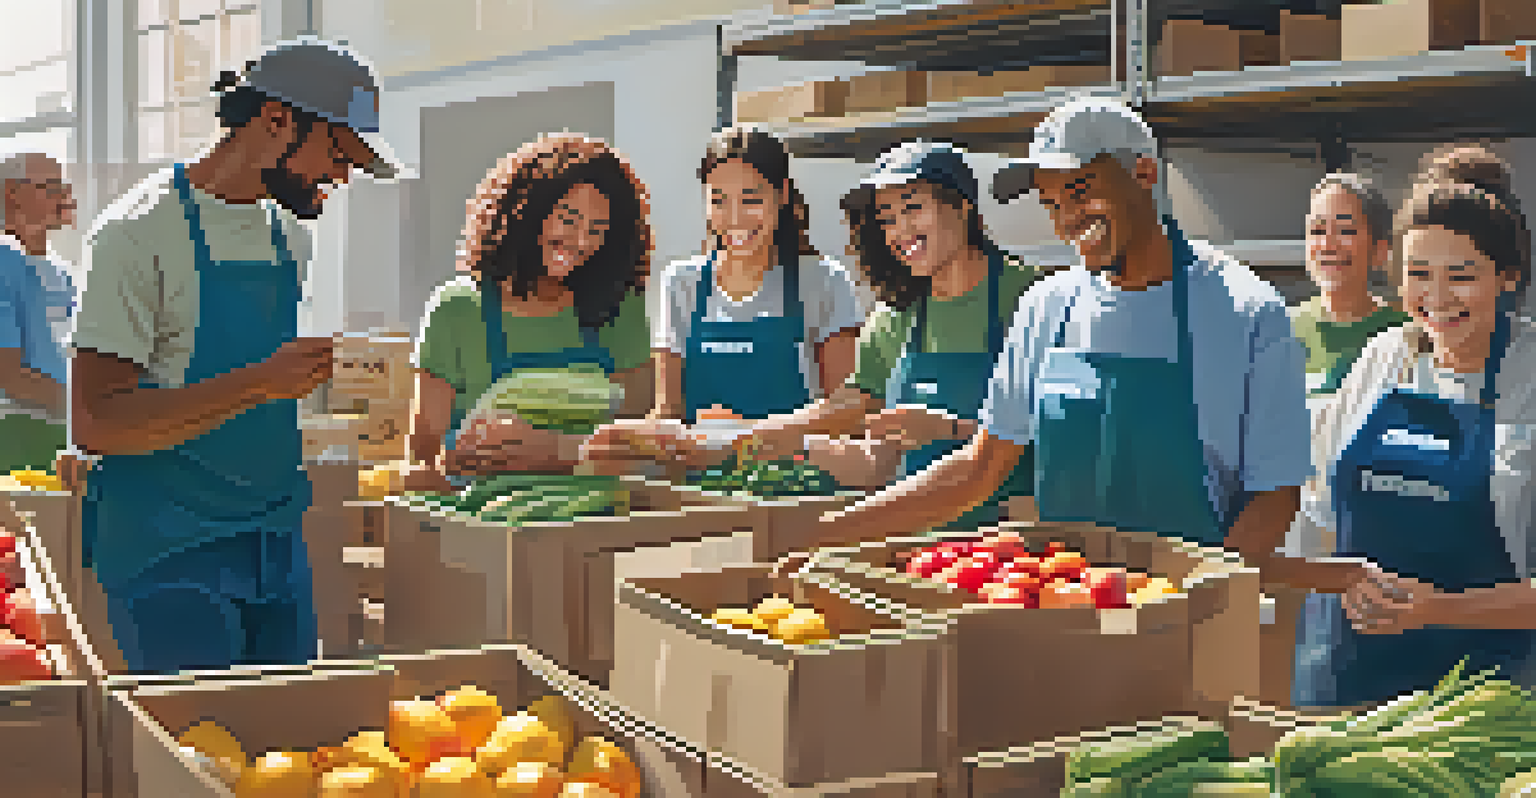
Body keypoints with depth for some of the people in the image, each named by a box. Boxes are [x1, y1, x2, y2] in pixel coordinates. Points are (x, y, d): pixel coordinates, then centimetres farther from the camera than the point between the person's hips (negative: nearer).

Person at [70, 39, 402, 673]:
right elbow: (93, 423, -19)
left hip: (278, 541, 7)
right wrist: (263, 381, -25)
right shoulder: (141, 234, -11)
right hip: (169, 550, -7)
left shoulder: (289, 234, 13)